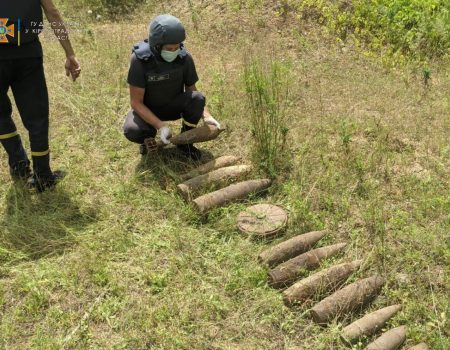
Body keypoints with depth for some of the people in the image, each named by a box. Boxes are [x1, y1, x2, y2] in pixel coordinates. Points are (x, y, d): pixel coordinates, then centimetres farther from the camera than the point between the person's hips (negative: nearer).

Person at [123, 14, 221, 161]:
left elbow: (192, 90, -5)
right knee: (131, 130, -34)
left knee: (197, 98, -28)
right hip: (147, 110, -2)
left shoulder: (185, 58, -20)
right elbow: (136, 102, -24)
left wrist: (206, 116, -21)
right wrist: (160, 126, -35)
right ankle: (148, 136, 4)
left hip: (174, 106, 3)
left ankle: (184, 142, -5)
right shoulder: (139, 60, -28)